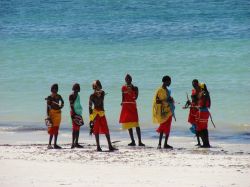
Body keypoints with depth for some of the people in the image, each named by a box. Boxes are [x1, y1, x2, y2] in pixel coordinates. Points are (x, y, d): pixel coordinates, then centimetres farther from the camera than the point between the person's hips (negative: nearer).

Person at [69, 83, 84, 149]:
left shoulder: (77, 95, 18)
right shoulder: (72, 95, -9)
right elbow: (71, 105, -15)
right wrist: (73, 114, -22)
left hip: (78, 113, 9)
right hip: (74, 113, -9)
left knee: (77, 129, 9)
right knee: (74, 128, -12)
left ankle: (76, 143, 13)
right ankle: (73, 143, -14)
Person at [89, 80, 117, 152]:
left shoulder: (102, 93, 8)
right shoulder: (92, 96, -2)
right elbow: (90, 106, -4)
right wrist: (91, 117, -11)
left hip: (102, 113, 4)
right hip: (95, 113, -4)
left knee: (106, 130, 2)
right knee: (96, 130, -2)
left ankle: (110, 146, 4)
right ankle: (98, 146, 0)